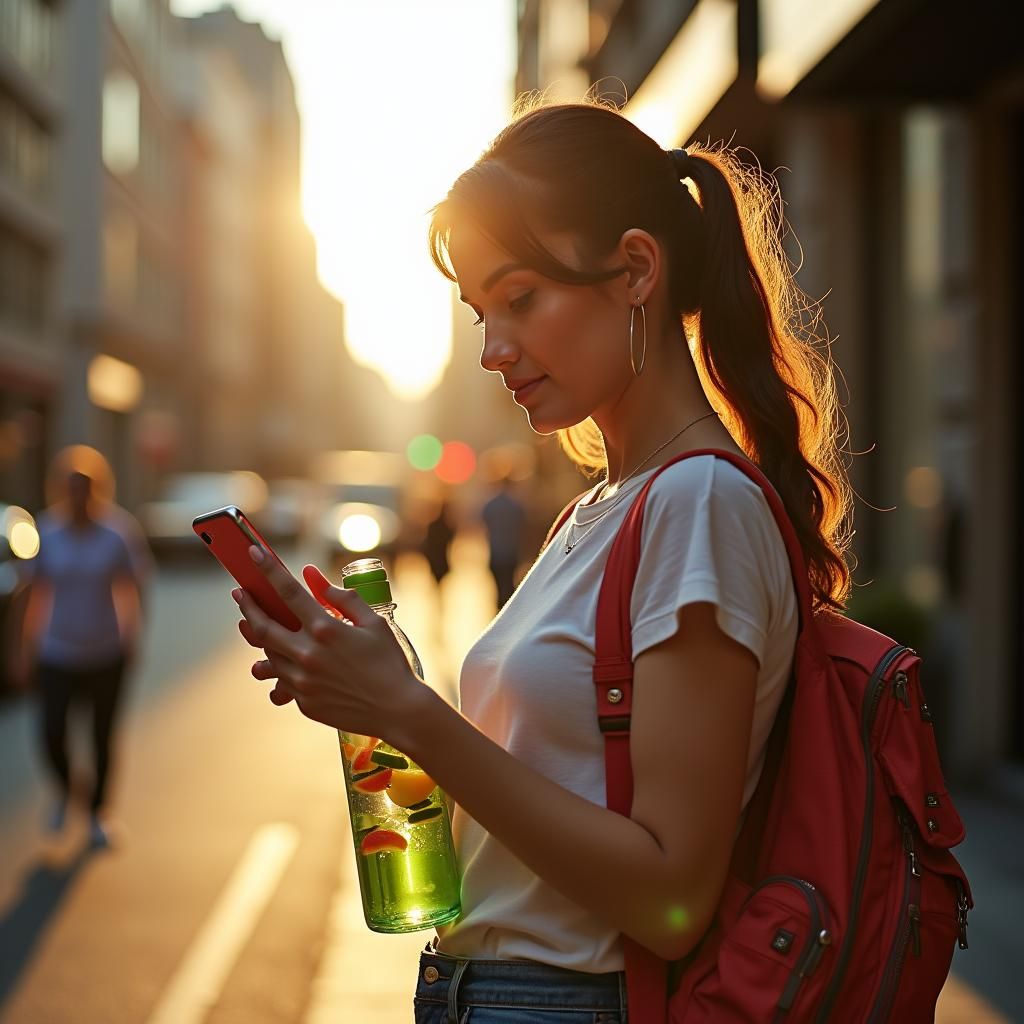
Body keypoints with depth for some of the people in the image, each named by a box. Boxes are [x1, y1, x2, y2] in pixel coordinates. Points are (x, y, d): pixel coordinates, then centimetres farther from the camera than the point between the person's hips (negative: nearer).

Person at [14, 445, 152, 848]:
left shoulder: (119, 531, -11)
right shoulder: (48, 532, -7)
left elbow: (134, 587, -3)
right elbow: (35, 591, 1)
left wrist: (132, 637, -10)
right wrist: (27, 647, 3)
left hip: (106, 655, 0)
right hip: (57, 654, 1)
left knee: (103, 736, 8)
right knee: (51, 732, -8)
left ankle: (97, 811, 30)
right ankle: (63, 790, 26)